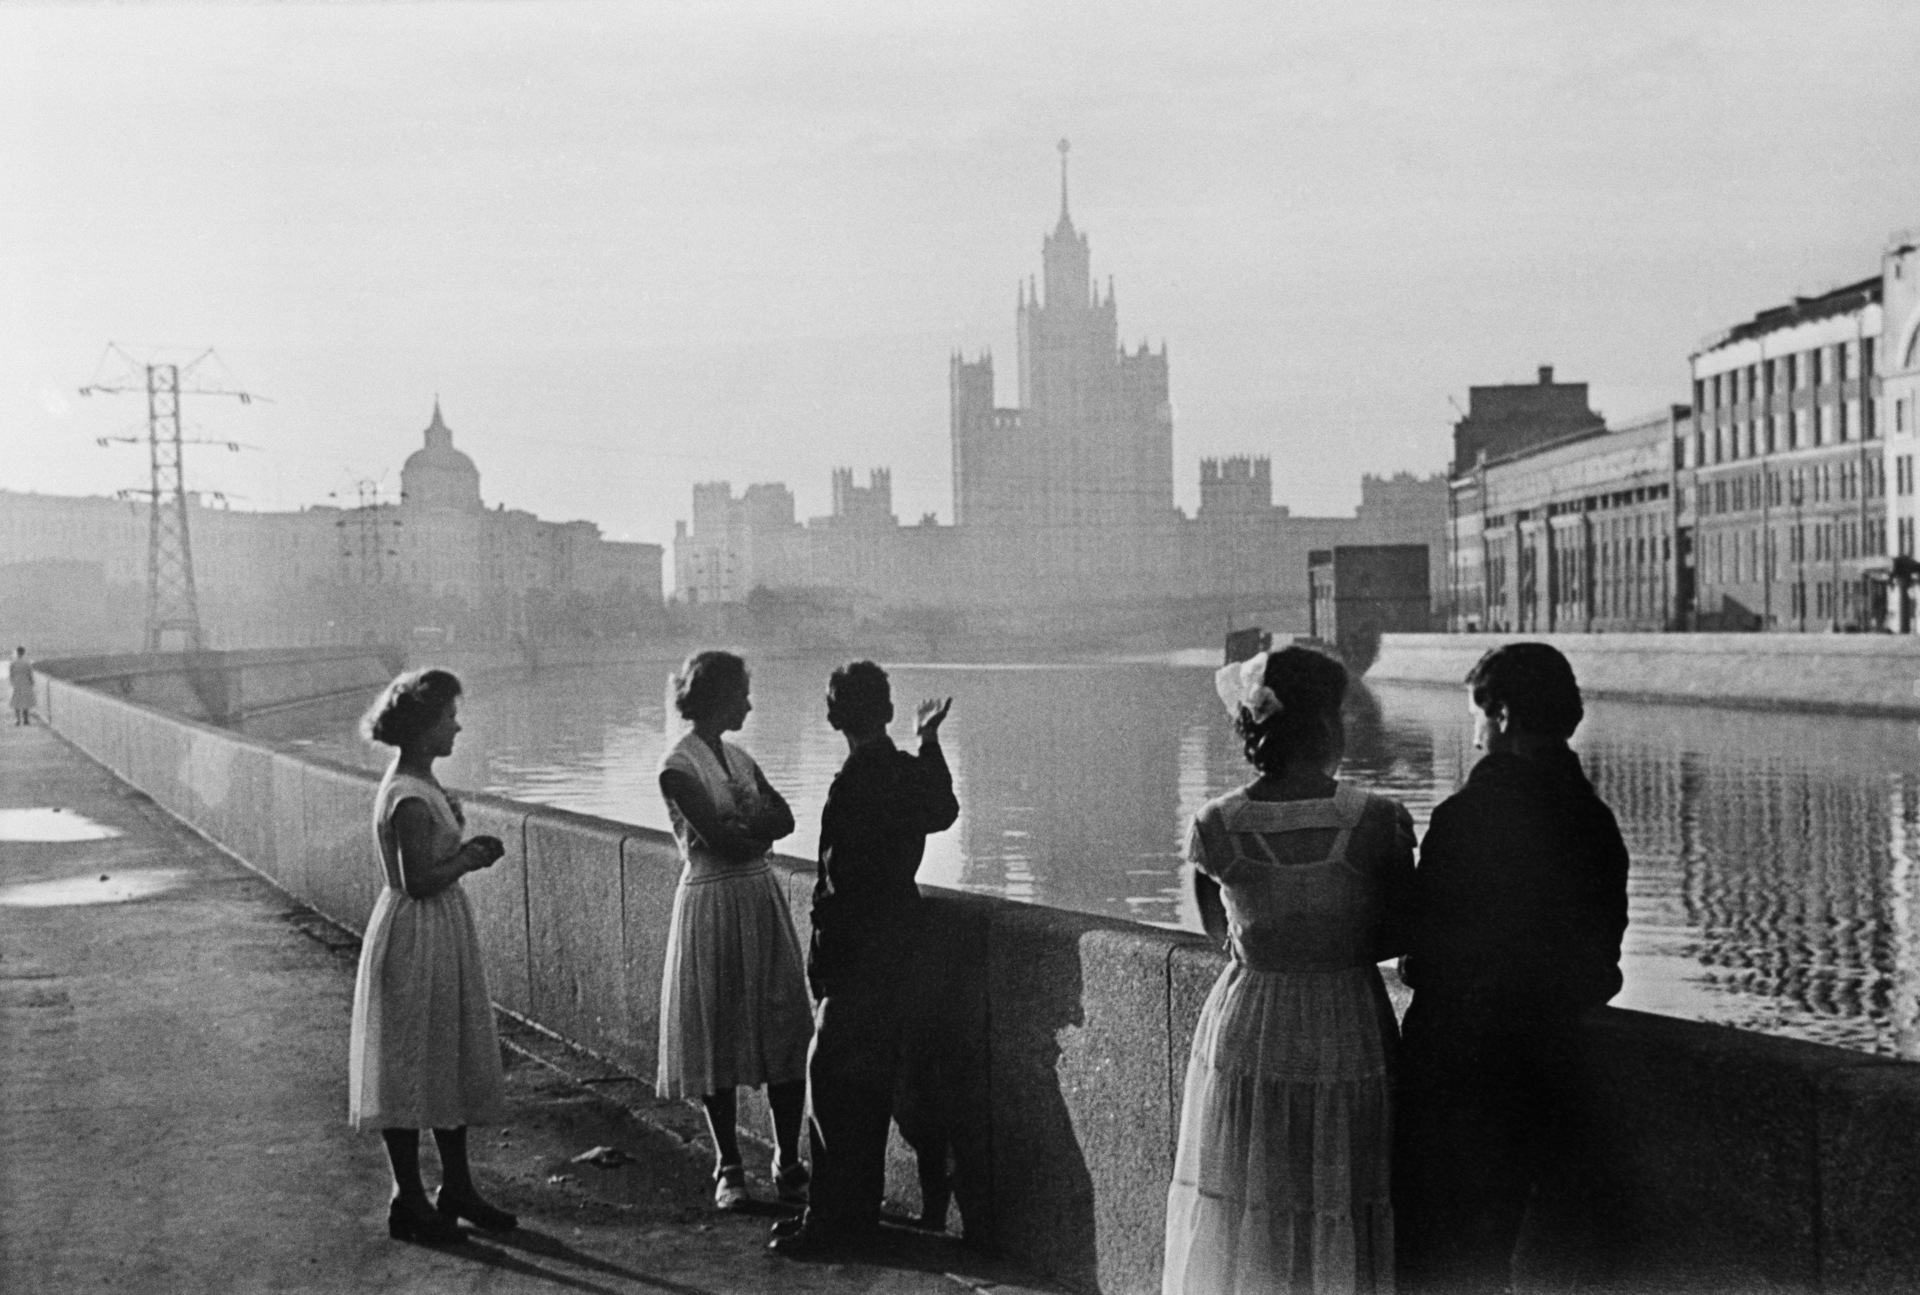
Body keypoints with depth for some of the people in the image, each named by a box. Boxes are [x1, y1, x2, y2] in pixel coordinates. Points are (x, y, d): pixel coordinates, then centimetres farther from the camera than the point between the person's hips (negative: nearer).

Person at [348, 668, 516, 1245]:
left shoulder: (421, 784, 9)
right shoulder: (409, 801, -22)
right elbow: (418, 880, -24)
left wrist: (468, 849, 7)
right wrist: (471, 856, -13)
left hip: (445, 937, 10)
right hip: (415, 937, -10)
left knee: (454, 1062, 16)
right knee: (408, 1067, 1)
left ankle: (457, 1188, 26)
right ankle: (409, 1203, 11)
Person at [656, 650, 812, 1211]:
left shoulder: (737, 758, 14)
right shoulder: (678, 765, -9)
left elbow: (784, 818, 3)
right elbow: (720, 838, -17)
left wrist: (743, 824, -15)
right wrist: (758, 826, 0)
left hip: (762, 898, 7)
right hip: (712, 903, -6)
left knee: (785, 1033, 2)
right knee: (717, 1038, 2)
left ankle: (789, 1164, 9)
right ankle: (728, 1169, 13)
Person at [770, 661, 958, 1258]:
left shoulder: (856, 782, -20)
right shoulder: (911, 771, 5)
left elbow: (839, 884, -21)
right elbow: (945, 811, 29)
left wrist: (822, 960, -16)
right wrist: (930, 740, 34)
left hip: (857, 950, -9)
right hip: (898, 937, 9)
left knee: (832, 1080, -4)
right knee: (871, 1081, 14)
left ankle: (831, 1219, -2)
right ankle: (859, 1208, 22)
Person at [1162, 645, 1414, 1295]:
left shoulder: (1214, 827, -8)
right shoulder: (1380, 822, -12)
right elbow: (1395, 937, -2)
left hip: (1244, 1042, 1)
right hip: (1350, 1040, -1)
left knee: (1240, 1239, 12)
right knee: (1344, 1236, 10)